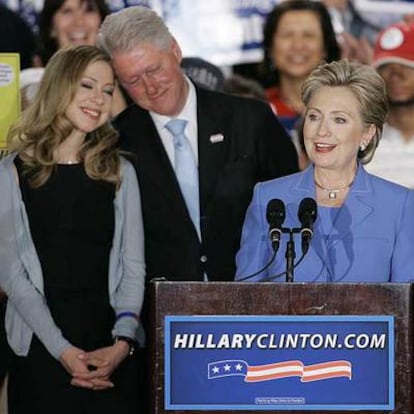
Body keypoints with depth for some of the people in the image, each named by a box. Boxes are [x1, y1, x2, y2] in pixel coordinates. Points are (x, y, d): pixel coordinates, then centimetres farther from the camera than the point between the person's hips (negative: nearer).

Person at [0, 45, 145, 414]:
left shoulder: (119, 172, 10)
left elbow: (132, 265, 5)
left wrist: (123, 342, -11)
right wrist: (62, 350, -13)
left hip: (113, 355, 2)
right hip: (40, 352, -2)